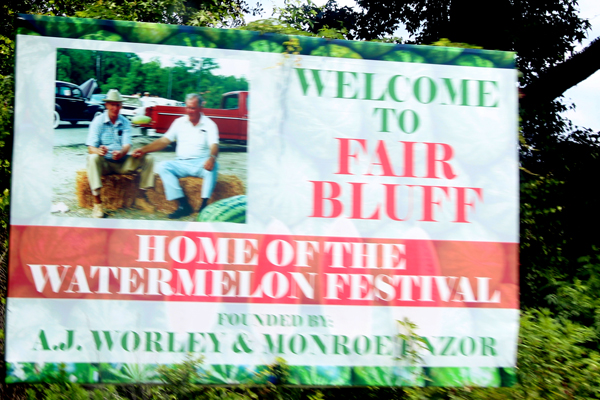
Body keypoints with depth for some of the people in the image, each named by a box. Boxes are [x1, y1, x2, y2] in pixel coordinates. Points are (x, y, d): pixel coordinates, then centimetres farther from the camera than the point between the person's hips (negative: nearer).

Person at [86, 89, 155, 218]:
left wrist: (121, 153, -31)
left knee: (148, 159, -15)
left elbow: (127, 144, -6)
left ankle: (141, 196, -4)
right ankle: (97, 202, -36)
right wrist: (98, 151, -37)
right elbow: (91, 148, -11)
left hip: (122, 163, 3)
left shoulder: (125, 123, 7)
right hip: (104, 163, -3)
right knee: (93, 158, -37)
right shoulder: (98, 121, -3)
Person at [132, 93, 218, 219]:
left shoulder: (209, 124, 3)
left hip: (201, 163, -4)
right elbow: (164, 140, 13)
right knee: (163, 166, -23)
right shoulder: (179, 122, 15)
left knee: (212, 166, -35)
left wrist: (212, 158, -36)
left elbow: (214, 145, -11)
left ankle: (204, 204, -36)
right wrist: (144, 150, -1)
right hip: (181, 163, 4)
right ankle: (183, 205, -29)